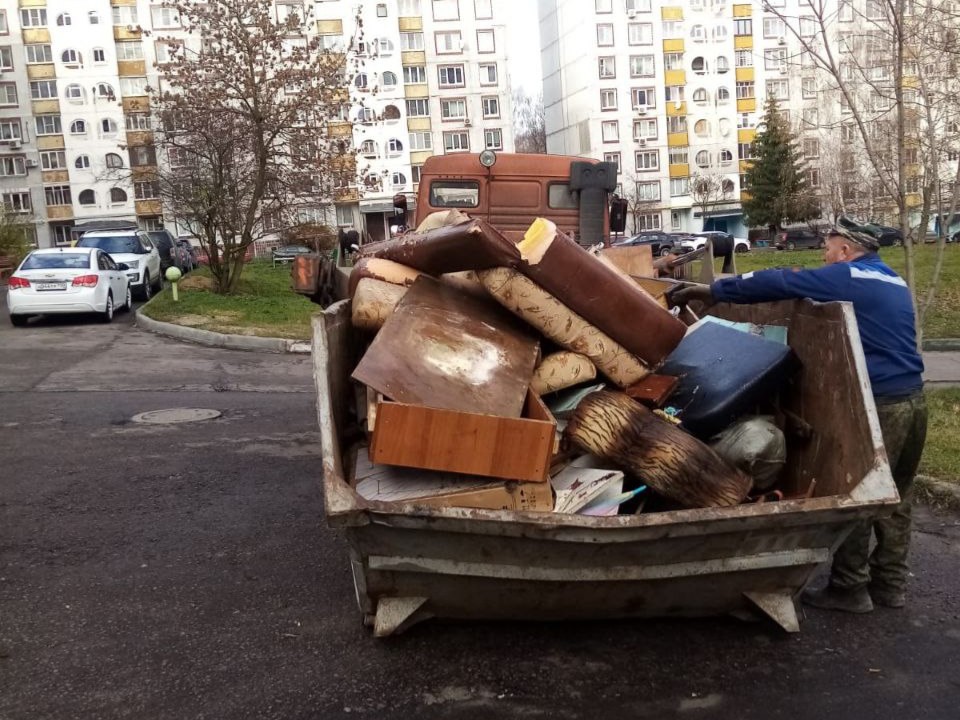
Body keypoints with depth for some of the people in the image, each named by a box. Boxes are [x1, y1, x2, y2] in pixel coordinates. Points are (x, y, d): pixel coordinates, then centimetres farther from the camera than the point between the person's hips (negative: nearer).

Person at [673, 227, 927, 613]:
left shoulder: (845, 276, -8)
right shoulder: (895, 282, 18)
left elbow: (778, 283, -12)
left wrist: (713, 290, -7)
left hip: (879, 403, -9)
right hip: (913, 399, 9)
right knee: (895, 497, 14)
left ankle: (849, 589, 9)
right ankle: (889, 584, 23)